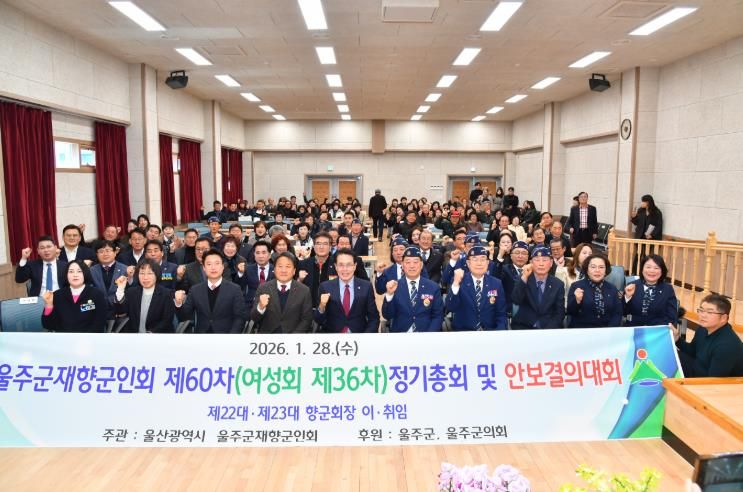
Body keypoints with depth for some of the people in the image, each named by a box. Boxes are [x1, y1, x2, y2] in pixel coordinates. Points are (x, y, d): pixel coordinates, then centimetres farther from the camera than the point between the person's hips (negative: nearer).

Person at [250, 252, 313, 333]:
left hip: (294, 332, -1)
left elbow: (306, 320, 1)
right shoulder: (263, 288, 3)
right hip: (266, 333, 1)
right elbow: (254, 318, 1)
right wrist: (260, 307, -19)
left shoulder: (304, 291, -1)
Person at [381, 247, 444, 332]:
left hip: (425, 335, 1)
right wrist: (389, 294, -16)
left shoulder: (433, 288, 3)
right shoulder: (394, 287, 2)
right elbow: (387, 316, -2)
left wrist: (429, 335, -9)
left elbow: (438, 316, 5)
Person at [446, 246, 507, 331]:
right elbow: (450, 308, -14)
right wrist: (456, 283, -27)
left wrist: (499, 334, -12)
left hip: (489, 332, 3)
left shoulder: (496, 284, 4)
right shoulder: (459, 281, -2)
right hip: (463, 332, -2)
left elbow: (501, 314, 6)